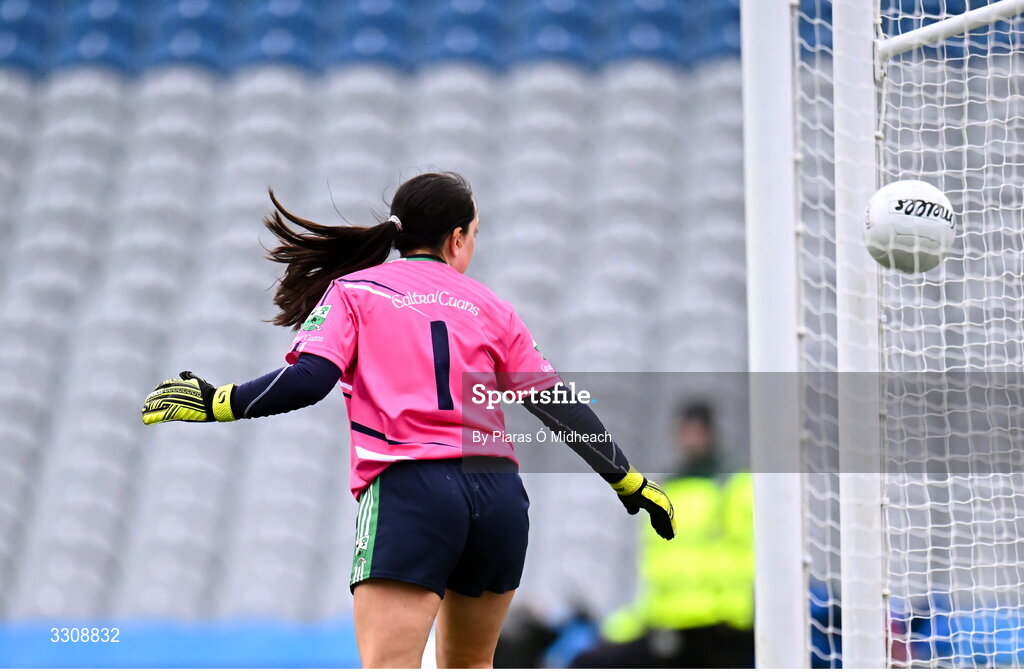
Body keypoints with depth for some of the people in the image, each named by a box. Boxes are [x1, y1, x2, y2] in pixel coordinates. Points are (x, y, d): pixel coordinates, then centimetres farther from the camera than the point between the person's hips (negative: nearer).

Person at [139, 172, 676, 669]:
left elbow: (308, 380, -7)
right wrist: (629, 481, 23)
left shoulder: (352, 291, 9)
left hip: (409, 489, -4)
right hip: (500, 498, 4)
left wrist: (217, 402, -1)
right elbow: (559, 407, 16)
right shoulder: (490, 308, 17)